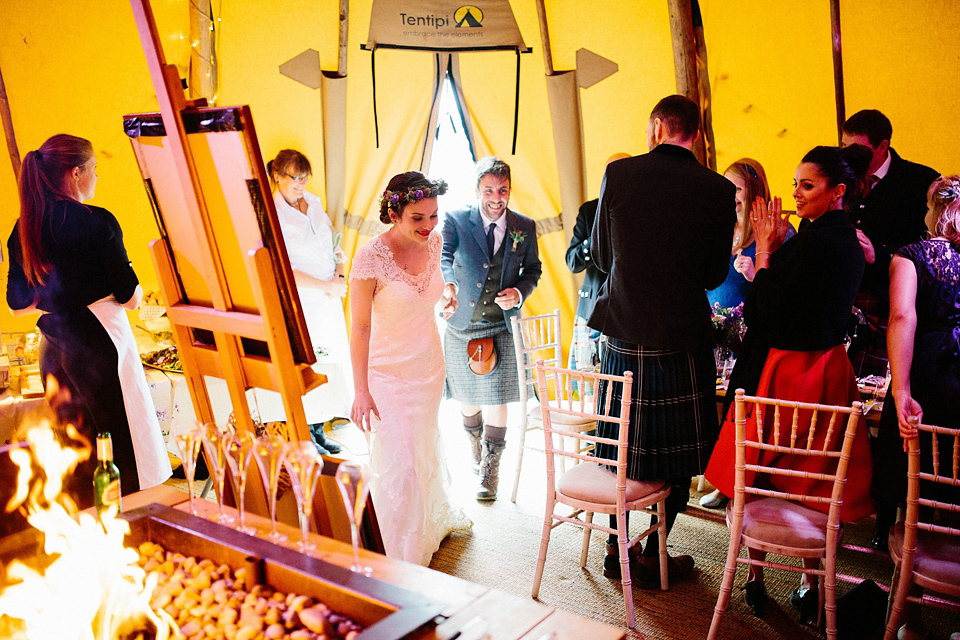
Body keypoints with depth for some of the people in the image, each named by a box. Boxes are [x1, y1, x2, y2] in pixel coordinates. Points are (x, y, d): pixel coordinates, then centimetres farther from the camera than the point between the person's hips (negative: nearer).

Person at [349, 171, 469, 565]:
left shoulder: (433, 242, -7)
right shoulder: (370, 258, -25)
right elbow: (359, 327, -20)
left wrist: (445, 297, 1)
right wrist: (361, 391, -19)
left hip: (429, 365, 6)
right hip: (388, 371, -6)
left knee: (428, 445, 24)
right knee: (400, 462, -1)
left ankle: (435, 518, 51)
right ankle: (405, 556, 19)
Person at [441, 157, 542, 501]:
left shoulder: (525, 227, 0)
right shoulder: (456, 220, -7)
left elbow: (532, 269, 11)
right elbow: (442, 256, -22)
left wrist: (519, 292, -10)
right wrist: (447, 283, -45)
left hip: (502, 326, 0)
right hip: (461, 326, 0)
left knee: (496, 401, -5)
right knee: (467, 397, 16)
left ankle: (489, 471, 11)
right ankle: (476, 444, 47)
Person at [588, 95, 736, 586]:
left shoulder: (617, 173, -5)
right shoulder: (718, 191, -8)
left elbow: (601, 255, 5)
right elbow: (715, 274, 1)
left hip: (622, 332, 3)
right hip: (682, 338, -2)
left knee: (622, 443, 17)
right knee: (678, 454, 12)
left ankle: (616, 547, 29)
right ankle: (654, 557, 21)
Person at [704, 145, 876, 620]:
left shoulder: (814, 241, -19)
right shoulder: (849, 243, 8)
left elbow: (764, 310, -18)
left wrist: (765, 248, -9)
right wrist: (777, 247, 6)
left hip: (785, 372, -8)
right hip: (828, 368, 8)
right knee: (815, 481, 14)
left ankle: (756, 578, 21)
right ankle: (809, 586, 24)